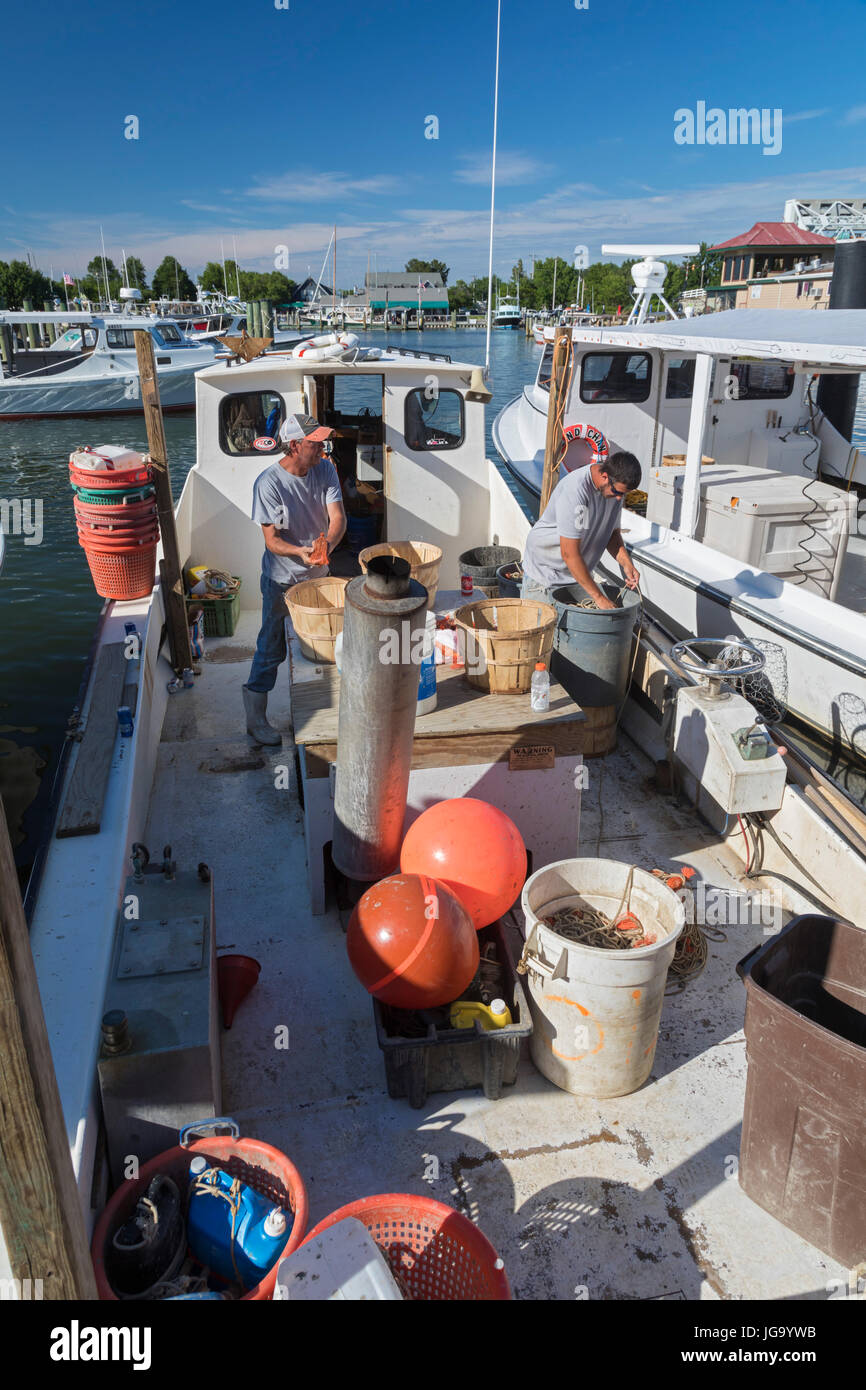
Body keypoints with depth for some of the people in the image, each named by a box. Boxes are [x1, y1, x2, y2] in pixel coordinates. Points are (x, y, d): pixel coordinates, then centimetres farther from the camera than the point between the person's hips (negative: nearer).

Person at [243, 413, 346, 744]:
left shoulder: (324, 469, -6)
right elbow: (271, 540, -19)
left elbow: (337, 516, -12)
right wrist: (299, 551, -40)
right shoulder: (269, 483, -21)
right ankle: (255, 719, 11)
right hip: (281, 579, -5)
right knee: (271, 648, 0)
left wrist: (327, 544, -34)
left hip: (318, 574, 6)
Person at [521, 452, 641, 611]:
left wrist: (626, 563, -11)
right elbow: (569, 554, -31)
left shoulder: (616, 486, -6)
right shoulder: (574, 490, -31)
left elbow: (613, 532, 9)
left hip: (578, 574, 7)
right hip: (544, 572, -6)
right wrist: (599, 597, -28)